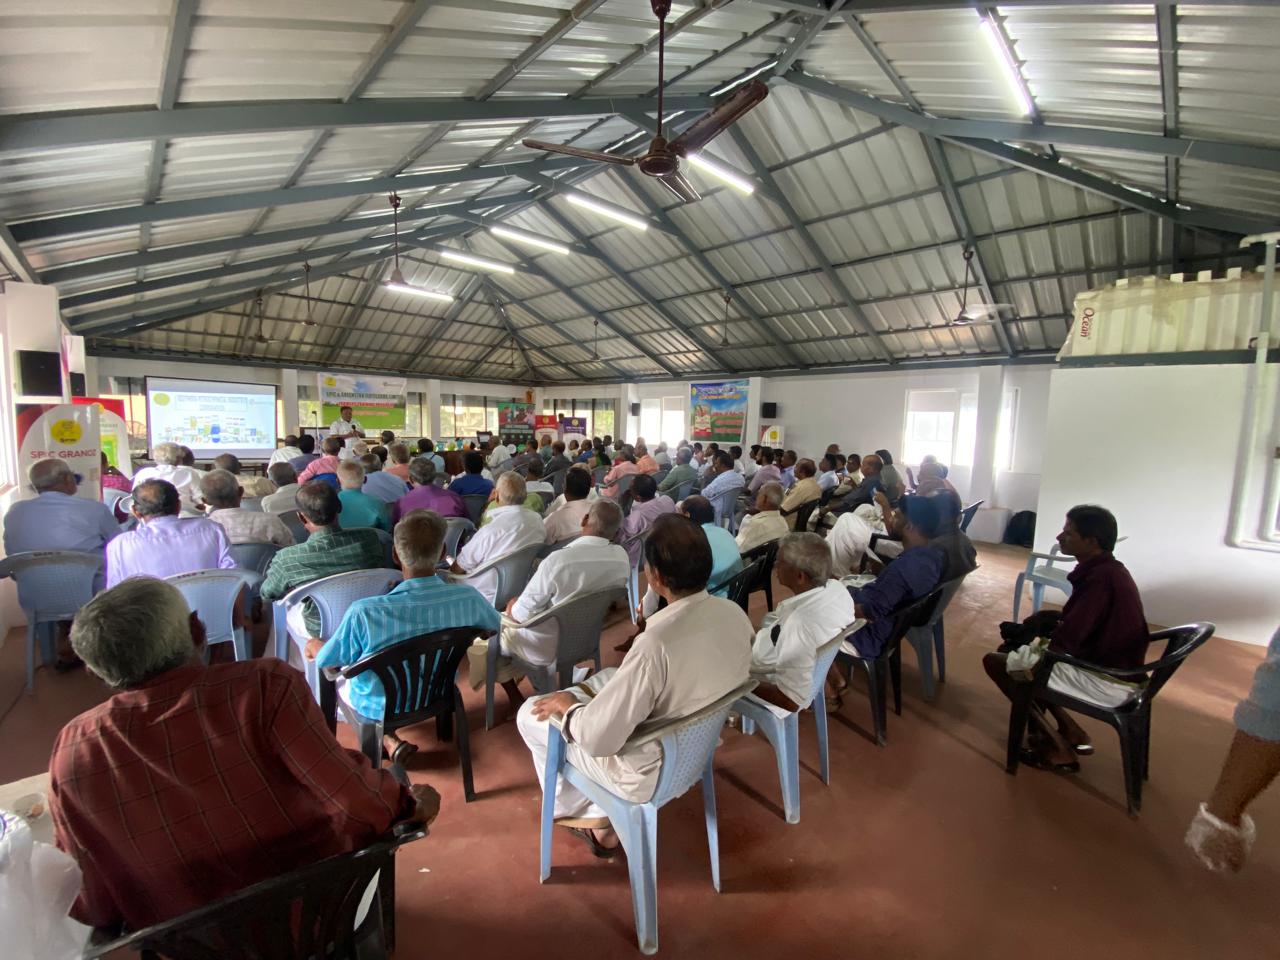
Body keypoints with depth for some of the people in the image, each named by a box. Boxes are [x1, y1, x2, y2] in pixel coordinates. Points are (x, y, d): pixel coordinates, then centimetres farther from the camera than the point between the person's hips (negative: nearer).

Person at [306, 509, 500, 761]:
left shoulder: (364, 612, -35)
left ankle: (391, 741, 15)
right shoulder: (467, 597, -28)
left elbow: (325, 660, -15)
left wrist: (313, 645, 8)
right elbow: (494, 626, -5)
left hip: (378, 706, -4)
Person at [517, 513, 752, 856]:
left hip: (650, 774, -6)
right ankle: (601, 814, 31)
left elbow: (597, 738, -29)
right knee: (604, 679, 26)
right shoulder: (735, 614, -15)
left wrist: (568, 705, -9)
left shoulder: (656, 644, -37)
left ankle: (578, 810, 30)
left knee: (531, 713, 10)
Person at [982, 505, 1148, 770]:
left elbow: (1066, 640, -24)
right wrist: (1030, 628, 3)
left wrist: (1025, 632, -5)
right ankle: (1070, 731, 18)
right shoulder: (1107, 569, 7)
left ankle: (1058, 748, 3)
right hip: (1113, 669, 10)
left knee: (995, 662, -8)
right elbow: (1077, 625, 15)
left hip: (1106, 682, -10)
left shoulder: (1100, 578, -24)